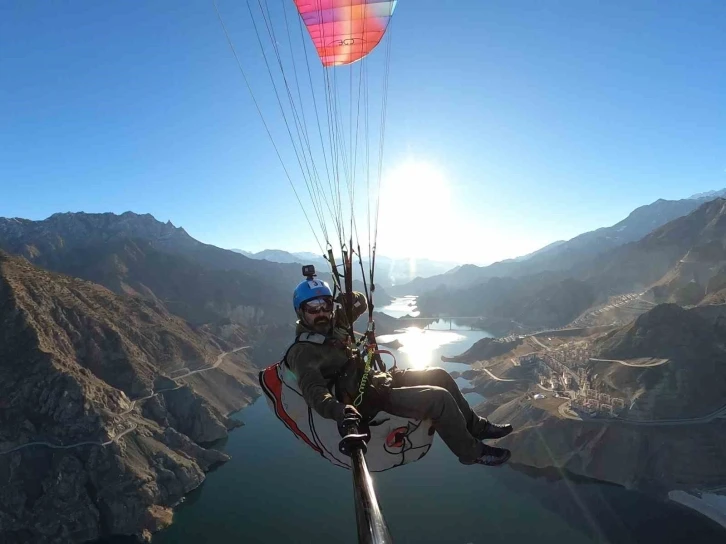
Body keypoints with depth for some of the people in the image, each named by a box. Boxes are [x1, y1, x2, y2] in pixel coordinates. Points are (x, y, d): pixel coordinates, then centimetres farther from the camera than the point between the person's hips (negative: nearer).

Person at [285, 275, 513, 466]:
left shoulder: (331, 326, 5)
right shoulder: (302, 352, -19)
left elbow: (361, 303, 14)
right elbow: (313, 391, -34)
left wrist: (346, 298, -9)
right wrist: (339, 410, -53)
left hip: (379, 379, 9)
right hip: (368, 401, -9)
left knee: (439, 375, 9)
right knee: (439, 398, -17)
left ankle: (476, 426, 27)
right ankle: (472, 451, 9)